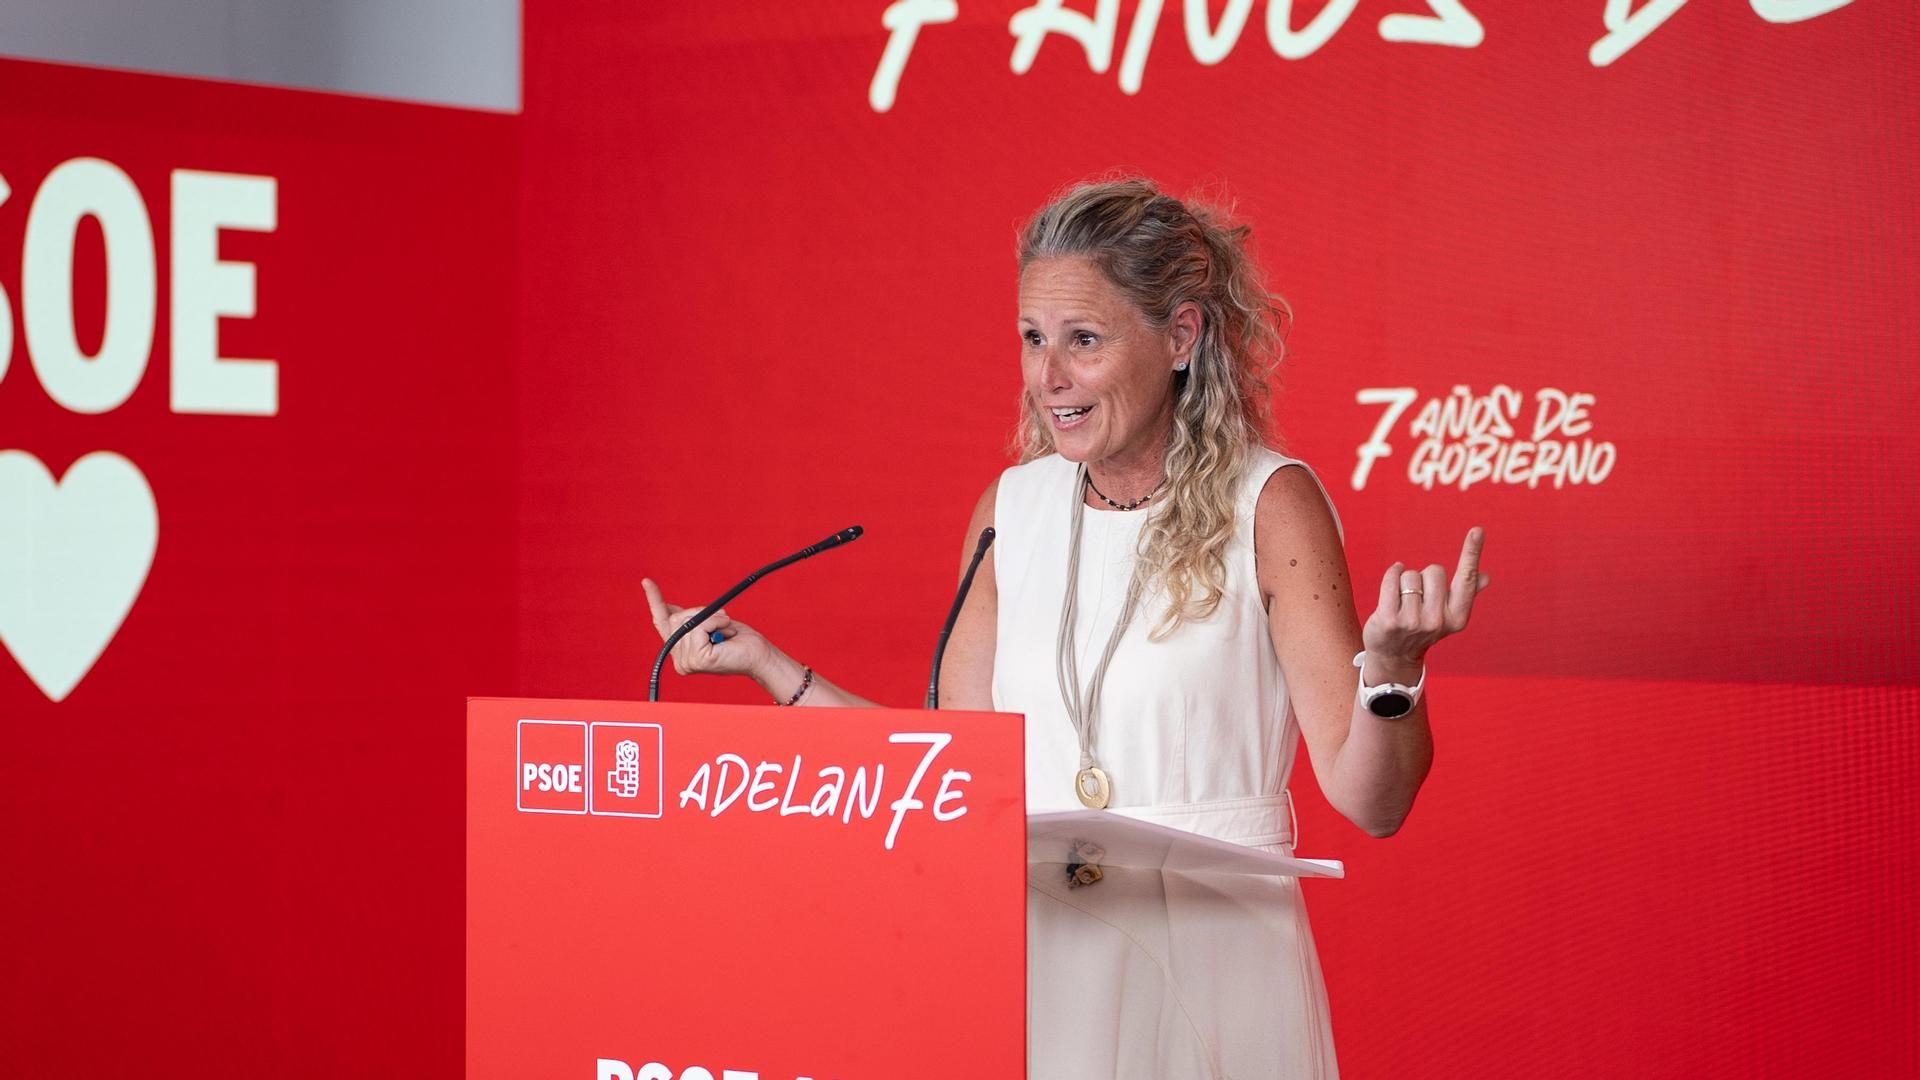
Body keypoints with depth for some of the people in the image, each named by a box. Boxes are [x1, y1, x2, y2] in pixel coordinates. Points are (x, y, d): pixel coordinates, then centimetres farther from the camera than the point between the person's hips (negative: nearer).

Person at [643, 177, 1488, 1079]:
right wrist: (762, 663, 9)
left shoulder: (1265, 504, -8)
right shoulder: (1012, 509, 5)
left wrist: (1389, 664, -30)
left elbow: (1372, 801, -11)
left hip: (1207, 973, -4)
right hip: (1036, 973, 4)